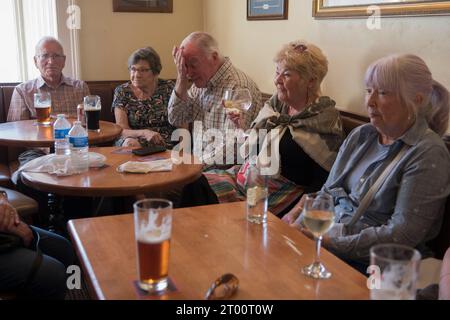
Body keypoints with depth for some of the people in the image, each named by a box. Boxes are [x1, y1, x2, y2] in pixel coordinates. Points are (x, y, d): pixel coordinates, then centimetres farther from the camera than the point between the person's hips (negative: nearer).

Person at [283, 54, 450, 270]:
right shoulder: (360, 135, 10)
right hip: (330, 234, 6)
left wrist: (332, 243, -20)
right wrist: (296, 214, -5)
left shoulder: (428, 154, -12)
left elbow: (402, 234, -17)